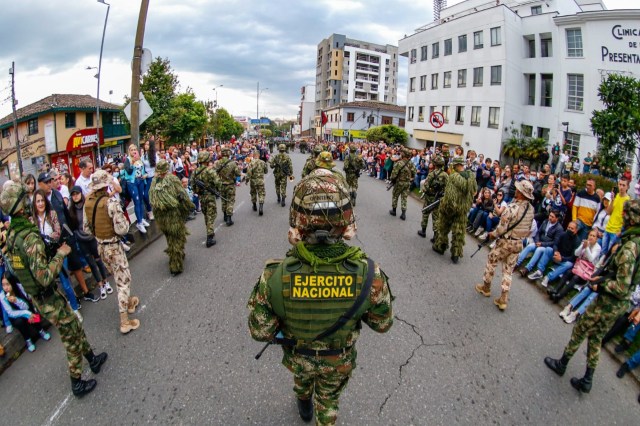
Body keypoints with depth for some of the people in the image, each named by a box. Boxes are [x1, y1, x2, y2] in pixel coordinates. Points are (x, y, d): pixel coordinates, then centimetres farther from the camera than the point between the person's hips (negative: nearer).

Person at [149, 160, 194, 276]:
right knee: (177, 239, 3)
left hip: (160, 217, 5)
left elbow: (151, 200, 8)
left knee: (170, 238, 22)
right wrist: (190, 206, 1)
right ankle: (176, 266, 4)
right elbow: (182, 195, -12)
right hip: (174, 214, -5)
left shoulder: (154, 182, 1)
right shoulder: (172, 179, -13)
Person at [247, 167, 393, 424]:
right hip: (339, 360, -1)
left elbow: (261, 332, -20)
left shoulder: (274, 277, -37)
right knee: (328, 402, 30)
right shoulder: (370, 274, -35)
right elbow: (382, 324, -15)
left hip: (296, 354, 2)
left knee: (301, 377, 37)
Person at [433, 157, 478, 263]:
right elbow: (475, 191, 12)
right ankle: (456, 254, 11)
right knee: (459, 231, 8)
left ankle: (440, 246, 28)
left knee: (444, 228, 15)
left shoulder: (453, 177, -18)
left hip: (450, 206, -4)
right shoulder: (472, 176, 0)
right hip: (464, 208, 4)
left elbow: (449, 194, -20)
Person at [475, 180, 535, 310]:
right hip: (519, 244, 6)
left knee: (491, 263, 16)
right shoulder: (531, 209, -3)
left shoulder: (512, 207, -24)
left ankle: (486, 288, 32)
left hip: (505, 242, -6)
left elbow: (502, 228, -22)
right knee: (508, 270, 12)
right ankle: (503, 300, 14)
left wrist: (492, 234, -4)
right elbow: (528, 228, 6)